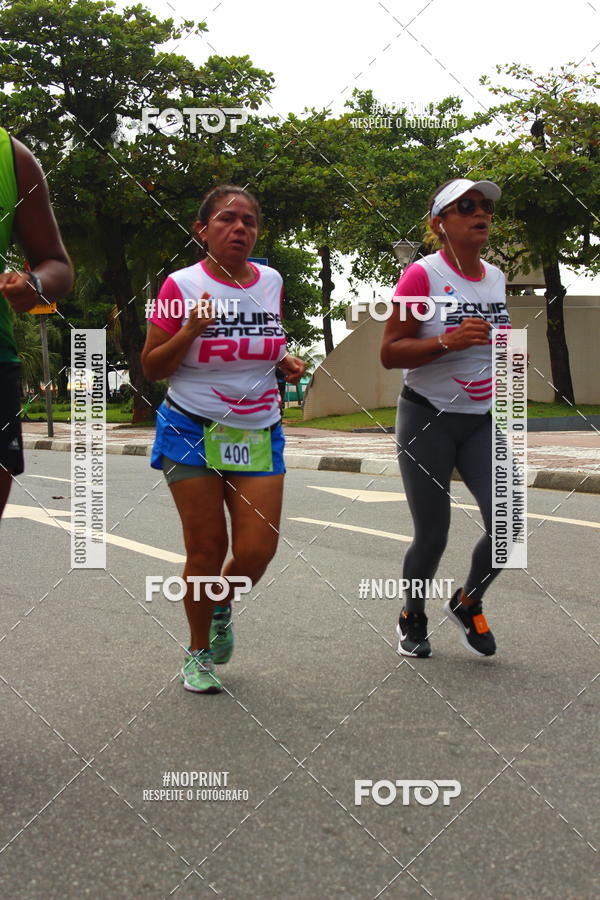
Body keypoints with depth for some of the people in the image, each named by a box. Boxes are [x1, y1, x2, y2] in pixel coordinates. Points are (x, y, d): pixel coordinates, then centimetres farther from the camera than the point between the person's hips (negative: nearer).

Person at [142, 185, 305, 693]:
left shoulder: (271, 282, 5)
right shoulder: (183, 286, -8)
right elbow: (152, 369, -3)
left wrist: (286, 360, 2)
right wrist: (191, 331, -19)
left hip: (259, 435, 4)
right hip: (194, 432, -3)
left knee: (257, 551, -4)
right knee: (206, 549, 0)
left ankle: (221, 608, 31)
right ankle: (198, 654, 23)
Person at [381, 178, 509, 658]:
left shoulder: (496, 277, 7)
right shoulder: (423, 275, -13)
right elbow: (389, 353, -15)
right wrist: (446, 341, -28)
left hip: (483, 421, 5)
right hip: (428, 420, -5)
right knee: (432, 537, 1)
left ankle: (468, 603, 18)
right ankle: (412, 619, 29)